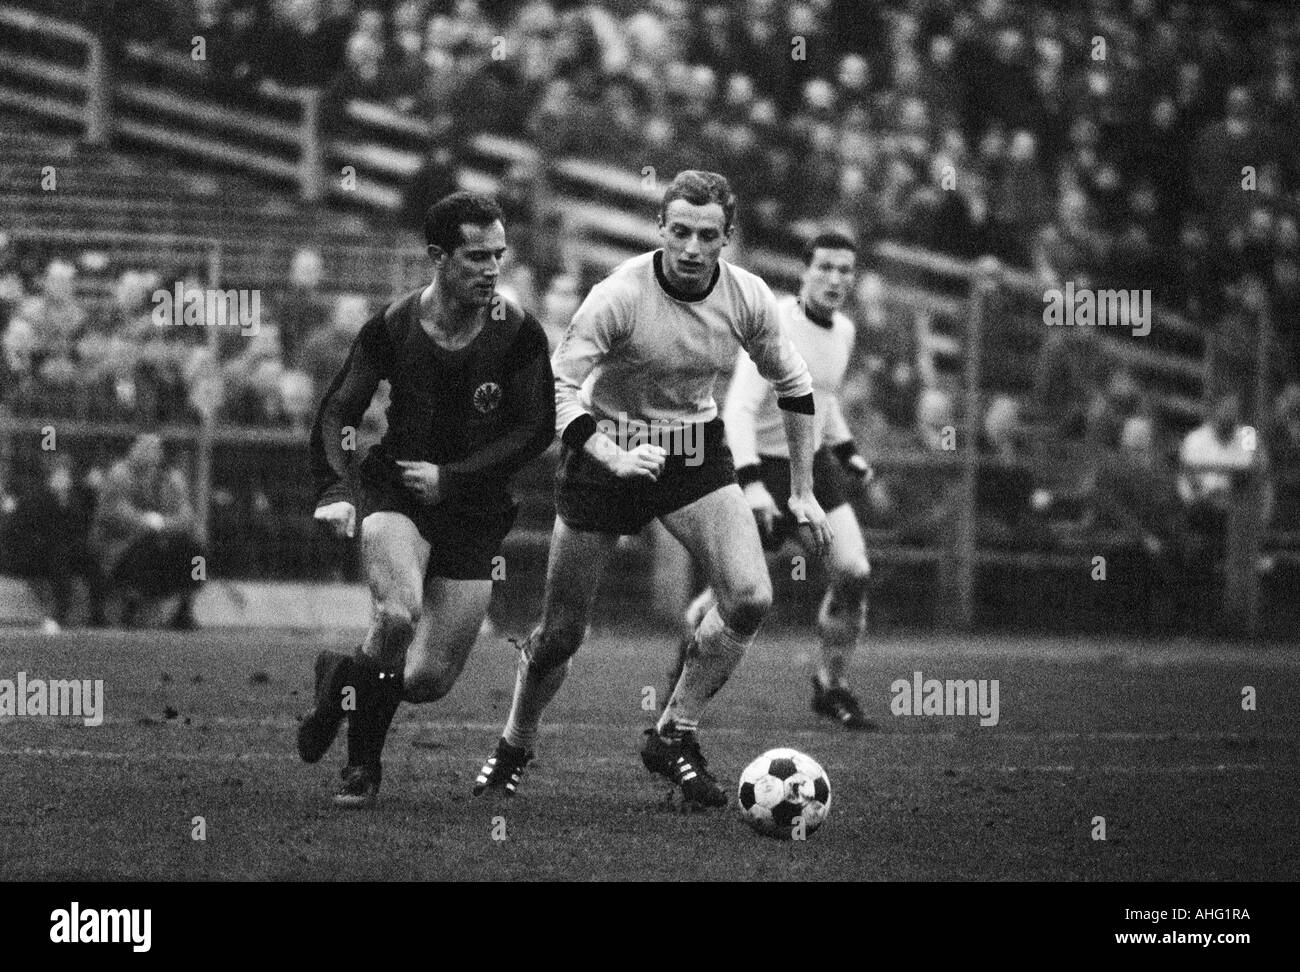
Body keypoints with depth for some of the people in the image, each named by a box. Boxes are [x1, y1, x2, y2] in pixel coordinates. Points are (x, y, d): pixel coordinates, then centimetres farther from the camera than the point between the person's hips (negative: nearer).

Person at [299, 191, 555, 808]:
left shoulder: (518, 334, -8)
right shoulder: (391, 327, -7)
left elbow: (536, 429, -6)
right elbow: (337, 413, -6)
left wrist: (451, 477, -14)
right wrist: (336, 491, -24)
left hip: (473, 513, 2)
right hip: (394, 493, -1)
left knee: (428, 680, -3)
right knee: (400, 613, -31)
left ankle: (344, 676, 32)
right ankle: (362, 762, -5)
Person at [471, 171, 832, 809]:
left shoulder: (748, 298, -10)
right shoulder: (619, 296, -23)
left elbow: (792, 384, 6)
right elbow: (557, 387, -21)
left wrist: (801, 492, 7)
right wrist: (614, 459, -34)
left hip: (696, 452, 3)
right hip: (605, 450, -3)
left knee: (750, 597, -18)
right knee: (560, 634, 1)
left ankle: (673, 738, 0)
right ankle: (512, 752, 28)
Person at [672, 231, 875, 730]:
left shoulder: (843, 331, 5)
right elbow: (739, 408, -28)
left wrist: (846, 449, 18)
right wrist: (750, 483, -37)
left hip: (813, 461, 6)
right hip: (763, 464, -6)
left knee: (853, 572, -9)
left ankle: (832, 687, 7)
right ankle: (693, 635, 30)